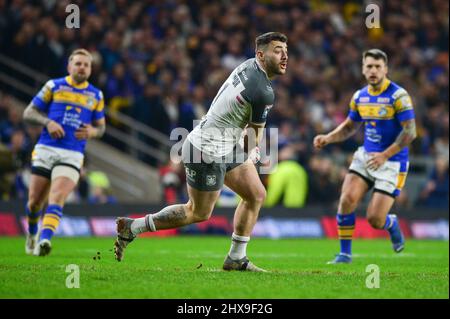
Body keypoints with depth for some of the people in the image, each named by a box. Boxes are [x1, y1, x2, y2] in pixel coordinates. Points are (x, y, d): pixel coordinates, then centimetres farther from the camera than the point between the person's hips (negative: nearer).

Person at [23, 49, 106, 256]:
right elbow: (28, 113, 6)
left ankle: (44, 240, -35)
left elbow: (101, 127, 18)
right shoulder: (54, 86, 6)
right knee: (35, 202, 3)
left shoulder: (96, 95, 12)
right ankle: (32, 234, 32)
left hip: (72, 155, 0)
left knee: (57, 198, -22)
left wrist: (92, 131, -5)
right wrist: (48, 122, -12)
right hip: (45, 151, 0)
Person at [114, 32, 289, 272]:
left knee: (256, 194, 9)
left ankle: (236, 258, 16)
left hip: (227, 147, 10)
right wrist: (251, 151, 15)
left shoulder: (249, 65, 3)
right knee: (199, 213, 4)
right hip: (209, 152, -10)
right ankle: (132, 227, 12)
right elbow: (256, 132, -6)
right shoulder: (264, 92, -24)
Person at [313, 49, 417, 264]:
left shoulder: (398, 95, -14)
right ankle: (345, 253, -1)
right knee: (347, 199, -17)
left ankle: (392, 224, 29)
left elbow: (410, 132, -17)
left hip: (392, 162, -5)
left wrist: (385, 155, -23)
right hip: (365, 156, 5)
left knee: (374, 219, -9)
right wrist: (328, 138, 1)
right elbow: (350, 126, 19)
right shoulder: (360, 96, 5)